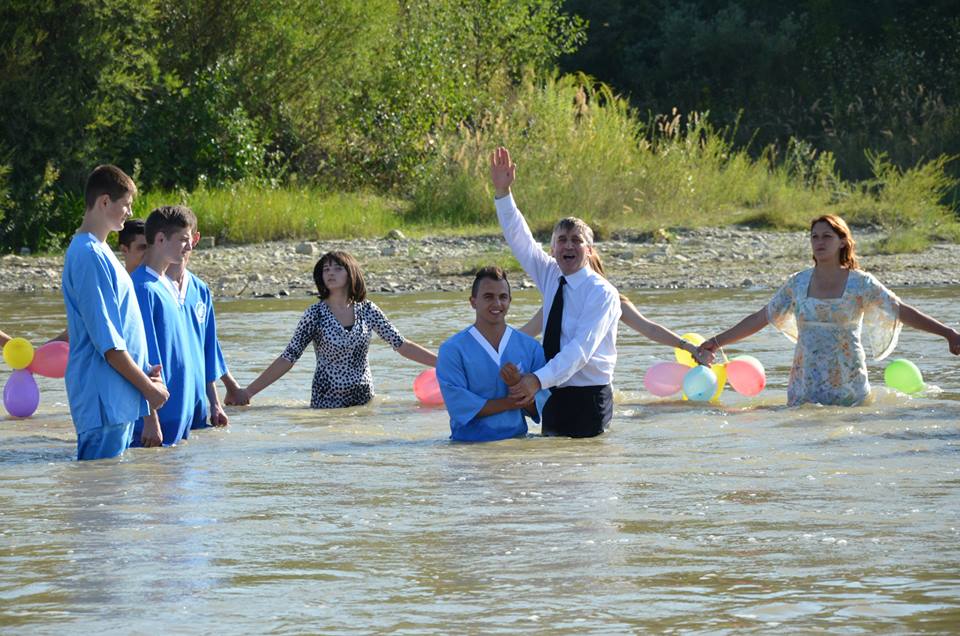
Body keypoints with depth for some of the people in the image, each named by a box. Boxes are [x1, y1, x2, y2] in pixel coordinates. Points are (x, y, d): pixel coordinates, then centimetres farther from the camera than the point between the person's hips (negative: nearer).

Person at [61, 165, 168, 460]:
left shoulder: (98, 251, 16)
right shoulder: (89, 255, -15)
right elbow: (107, 340, -18)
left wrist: (144, 371, 11)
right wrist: (148, 387, -12)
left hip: (118, 400, 10)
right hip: (103, 401, -10)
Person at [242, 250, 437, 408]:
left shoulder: (367, 310, 2)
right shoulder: (315, 314, -6)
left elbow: (401, 345, 6)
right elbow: (288, 359, -7)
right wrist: (248, 392, -14)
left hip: (364, 399, 3)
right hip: (328, 402, -3)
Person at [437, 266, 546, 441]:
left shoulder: (530, 348, 11)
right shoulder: (452, 350, 3)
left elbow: (538, 409, 7)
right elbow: (459, 405, -8)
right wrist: (512, 402, -5)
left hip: (517, 439, 3)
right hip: (469, 443, -3)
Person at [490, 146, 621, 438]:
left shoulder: (603, 293, -12)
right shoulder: (551, 277, 8)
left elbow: (582, 348, -21)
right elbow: (519, 239, 6)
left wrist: (539, 379, -30)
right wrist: (502, 192, -5)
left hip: (588, 398, -6)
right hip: (554, 397, 6)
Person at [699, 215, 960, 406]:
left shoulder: (860, 283, -3)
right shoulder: (798, 283, 5)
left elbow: (902, 312, -4)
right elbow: (760, 318, 12)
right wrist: (717, 341, 11)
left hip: (848, 384, -2)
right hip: (805, 384, 2)